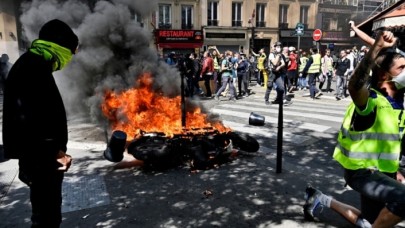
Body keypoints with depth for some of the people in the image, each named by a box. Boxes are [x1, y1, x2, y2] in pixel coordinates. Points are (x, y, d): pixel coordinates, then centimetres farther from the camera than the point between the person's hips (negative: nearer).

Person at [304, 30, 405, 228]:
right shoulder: (372, 100, -22)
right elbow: (355, 86, -48)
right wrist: (377, 48, -54)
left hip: (381, 171, 9)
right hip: (361, 171, -9)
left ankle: (321, 199, 33)